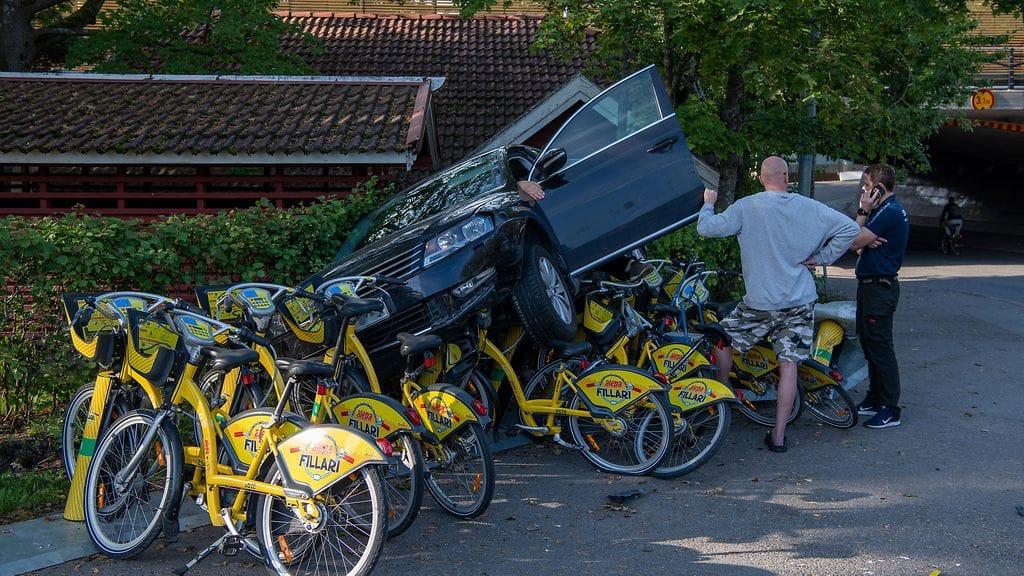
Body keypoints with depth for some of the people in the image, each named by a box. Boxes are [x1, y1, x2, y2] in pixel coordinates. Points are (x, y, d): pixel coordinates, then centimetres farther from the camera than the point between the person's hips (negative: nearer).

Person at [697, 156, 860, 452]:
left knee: (723, 337, 20)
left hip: (760, 302, -3)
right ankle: (778, 435, 4)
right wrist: (820, 257, 4)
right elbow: (849, 228, -1)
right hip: (801, 302, 3)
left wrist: (708, 203, 12)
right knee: (789, 364, 4)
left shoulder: (745, 208, -9)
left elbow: (707, 228, -8)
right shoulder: (811, 208, 1)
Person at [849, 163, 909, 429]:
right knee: (869, 344, 17)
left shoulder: (890, 212, -18)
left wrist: (863, 211, -11)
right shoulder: (884, 209, 15)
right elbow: (860, 242, 10)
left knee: (880, 347, -7)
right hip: (870, 285, 11)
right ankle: (875, 399, 27)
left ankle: (890, 410, -3)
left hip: (880, 287, -11)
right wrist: (867, 240, -12)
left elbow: (854, 241, -20)